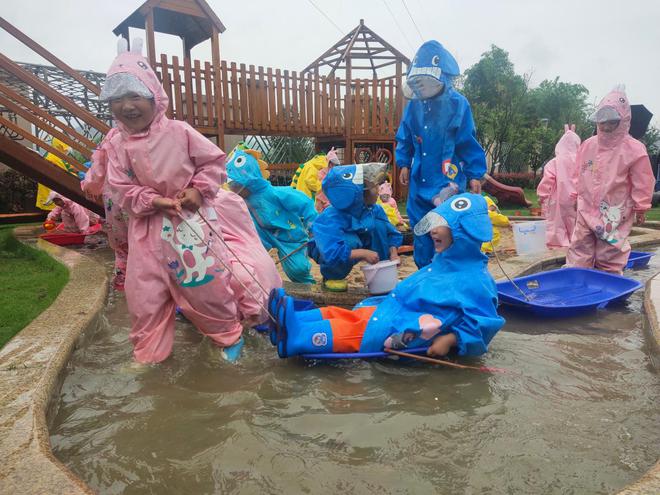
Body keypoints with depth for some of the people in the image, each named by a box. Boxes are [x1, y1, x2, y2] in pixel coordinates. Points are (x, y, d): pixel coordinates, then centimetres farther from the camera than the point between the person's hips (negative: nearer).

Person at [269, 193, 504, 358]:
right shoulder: (446, 262, 16)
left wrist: (450, 340, -22)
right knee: (343, 314, -6)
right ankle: (289, 320, -15)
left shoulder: (474, 280, -13)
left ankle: (295, 337, -34)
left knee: (356, 331, -24)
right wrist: (393, 299, 20)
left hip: (407, 330, -9)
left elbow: (484, 324, -15)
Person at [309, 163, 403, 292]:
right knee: (351, 241, -38)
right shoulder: (331, 218, -36)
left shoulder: (374, 210, -13)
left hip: (359, 246, 6)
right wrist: (363, 253, -42)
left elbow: (391, 233, -3)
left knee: (379, 225, -16)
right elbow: (333, 252, -45)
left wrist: (393, 253, -19)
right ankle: (331, 277, -10)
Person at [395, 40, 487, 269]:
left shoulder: (457, 104, -9)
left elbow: (468, 143, -6)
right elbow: (405, 138, 13)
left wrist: (475, 174, -6)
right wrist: (404, 164, 7)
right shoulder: (414, 104, 2)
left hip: (448, 180, -5)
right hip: (419, 180, 5)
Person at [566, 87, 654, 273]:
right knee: (578, 258, 5)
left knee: (609, 260, 5)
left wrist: (640, 208, -3)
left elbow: (642, 184, -6)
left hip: (615, 215, -4)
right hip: (587, 211, 4)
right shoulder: (588, 145, 3)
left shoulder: (634, 149, -10)